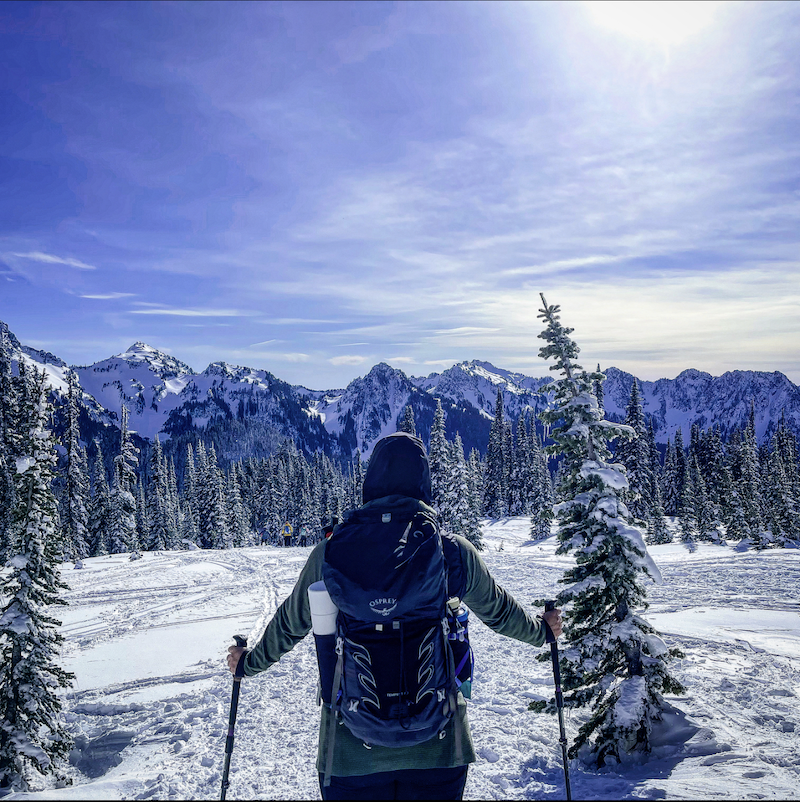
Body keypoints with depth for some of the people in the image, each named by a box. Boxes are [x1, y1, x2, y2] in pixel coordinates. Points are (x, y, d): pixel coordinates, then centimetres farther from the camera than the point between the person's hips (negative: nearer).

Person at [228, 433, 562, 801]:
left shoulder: (331, 551, -9)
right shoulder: (454, 550, -9)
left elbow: (289, 623, 6)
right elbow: (500, 611, 8)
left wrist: (249, 662, 27)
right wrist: (540, 630, 30)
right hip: (436, 744, 0)